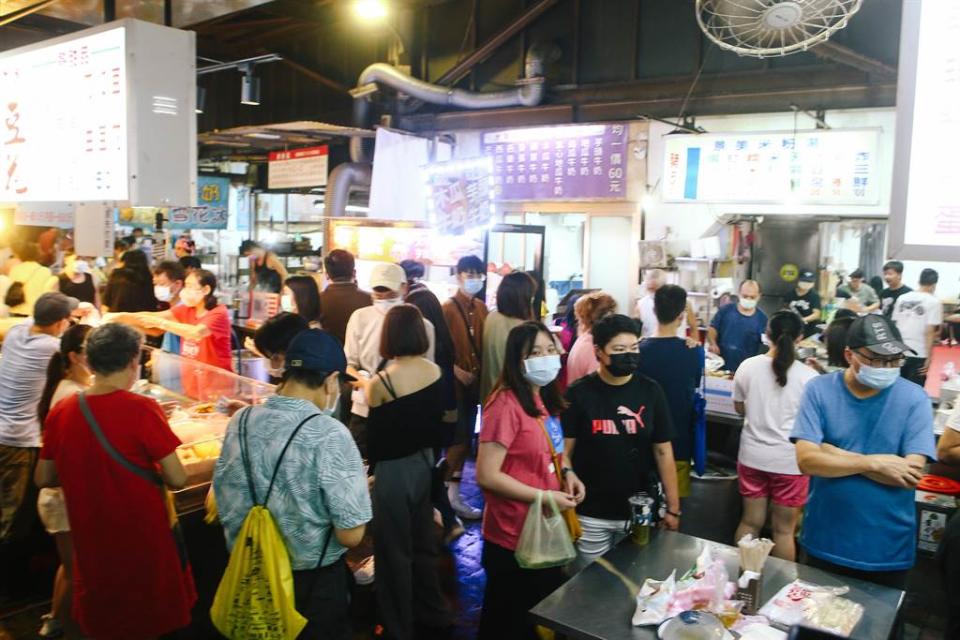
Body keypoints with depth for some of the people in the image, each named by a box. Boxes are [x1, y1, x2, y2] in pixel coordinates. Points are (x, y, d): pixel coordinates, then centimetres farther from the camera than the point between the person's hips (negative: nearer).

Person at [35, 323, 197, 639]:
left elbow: (44, 479, 5)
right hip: (144, 540, -4)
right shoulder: (142, 409, -21)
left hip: (91, 543, 4)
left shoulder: (60, 412, -7)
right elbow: (177, 479, -18)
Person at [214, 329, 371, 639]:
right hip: (315, 580, -5)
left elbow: (225, 503, 4)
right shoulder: (329, 434, -25)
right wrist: (362, 490, -4)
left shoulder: (240, 422, -8)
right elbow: (350, 534, -22)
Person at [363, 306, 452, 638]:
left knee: (394, 551, 12)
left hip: (393, 471, -5)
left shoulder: (381, 382, -21)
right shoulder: (435, 371, -6)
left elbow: (375, 437, -11)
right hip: (424, 462, 6)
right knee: (422, 542, 22)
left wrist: (371, 471, 6)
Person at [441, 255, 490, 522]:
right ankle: (452, 494, 7)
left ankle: (452, 489, 26)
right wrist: (457, 371, -18)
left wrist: (482, 372, 1)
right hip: (456, 382, -6)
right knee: (459, 438, -3)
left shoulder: (481, 307, 9)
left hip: (477, 380, 6)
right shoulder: (448, 308, -10)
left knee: (466, 437, 13)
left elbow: (485, 343, 13)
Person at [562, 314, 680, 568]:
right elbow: (564, 450, -3)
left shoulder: (650, 391, -1)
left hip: (640, 512, 2)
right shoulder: (579, 393, -7)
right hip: (591, 514, -1)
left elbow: (663, 452, 2)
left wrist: (673, 508, 2)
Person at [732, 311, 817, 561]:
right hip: (789, 460, -3)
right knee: (784, 530, 11)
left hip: (753, 455, 3)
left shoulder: (748, 366, -5)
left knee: (750, 522, 17)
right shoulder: (808, 376, -13)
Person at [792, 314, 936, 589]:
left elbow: (912, 475, -19)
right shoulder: (819, 390, -9)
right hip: (825, 543, 1)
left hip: (888, 550, 0)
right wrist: (874, 462, -21)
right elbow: (806, 460, -17)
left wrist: (836, 455, -19)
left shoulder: (913, 398, -10)